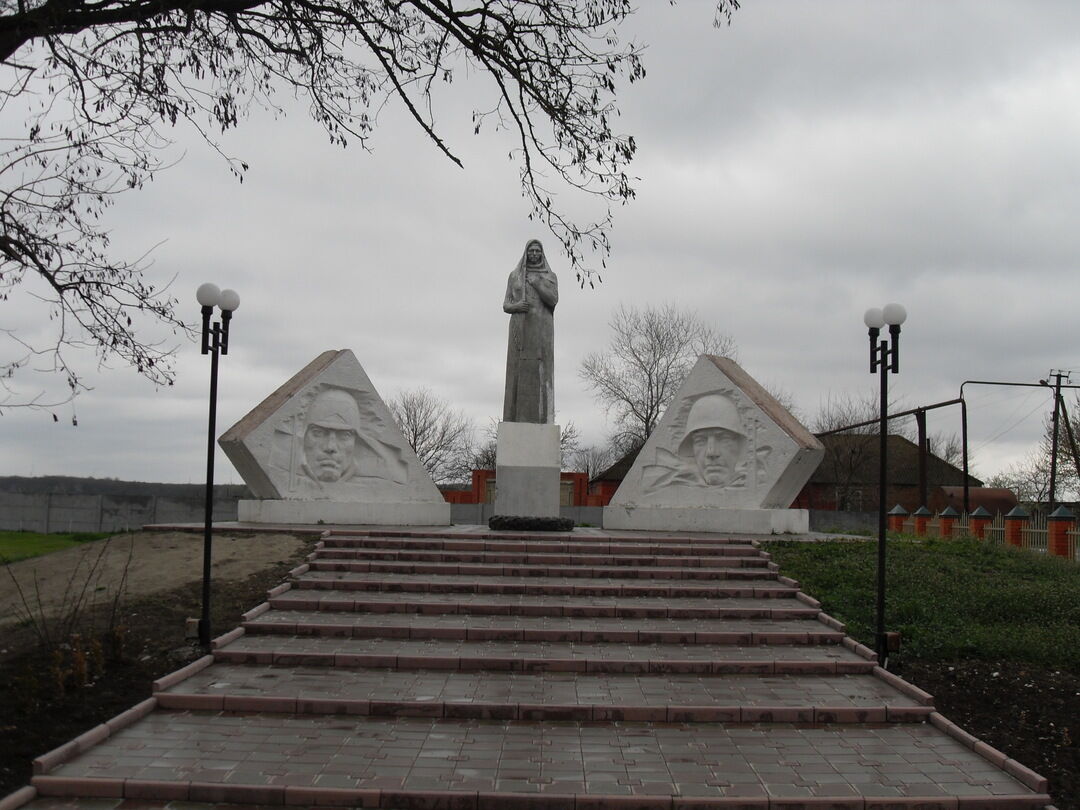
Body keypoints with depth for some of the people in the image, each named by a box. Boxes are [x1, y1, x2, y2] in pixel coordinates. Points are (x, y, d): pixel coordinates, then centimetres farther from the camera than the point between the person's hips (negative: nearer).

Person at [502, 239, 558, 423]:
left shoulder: (551, 277, 11)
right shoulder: (514, 276, 15)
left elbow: (553, 301, -6)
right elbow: (506, 306, 10)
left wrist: (535, 282, -9)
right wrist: (516, 306, -13)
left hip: (541, 329, -1)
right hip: (521, 329, 1)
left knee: (540, 372, -10)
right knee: (518, 372, -7)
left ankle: (540, 421, -11)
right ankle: (515, 422, -6)